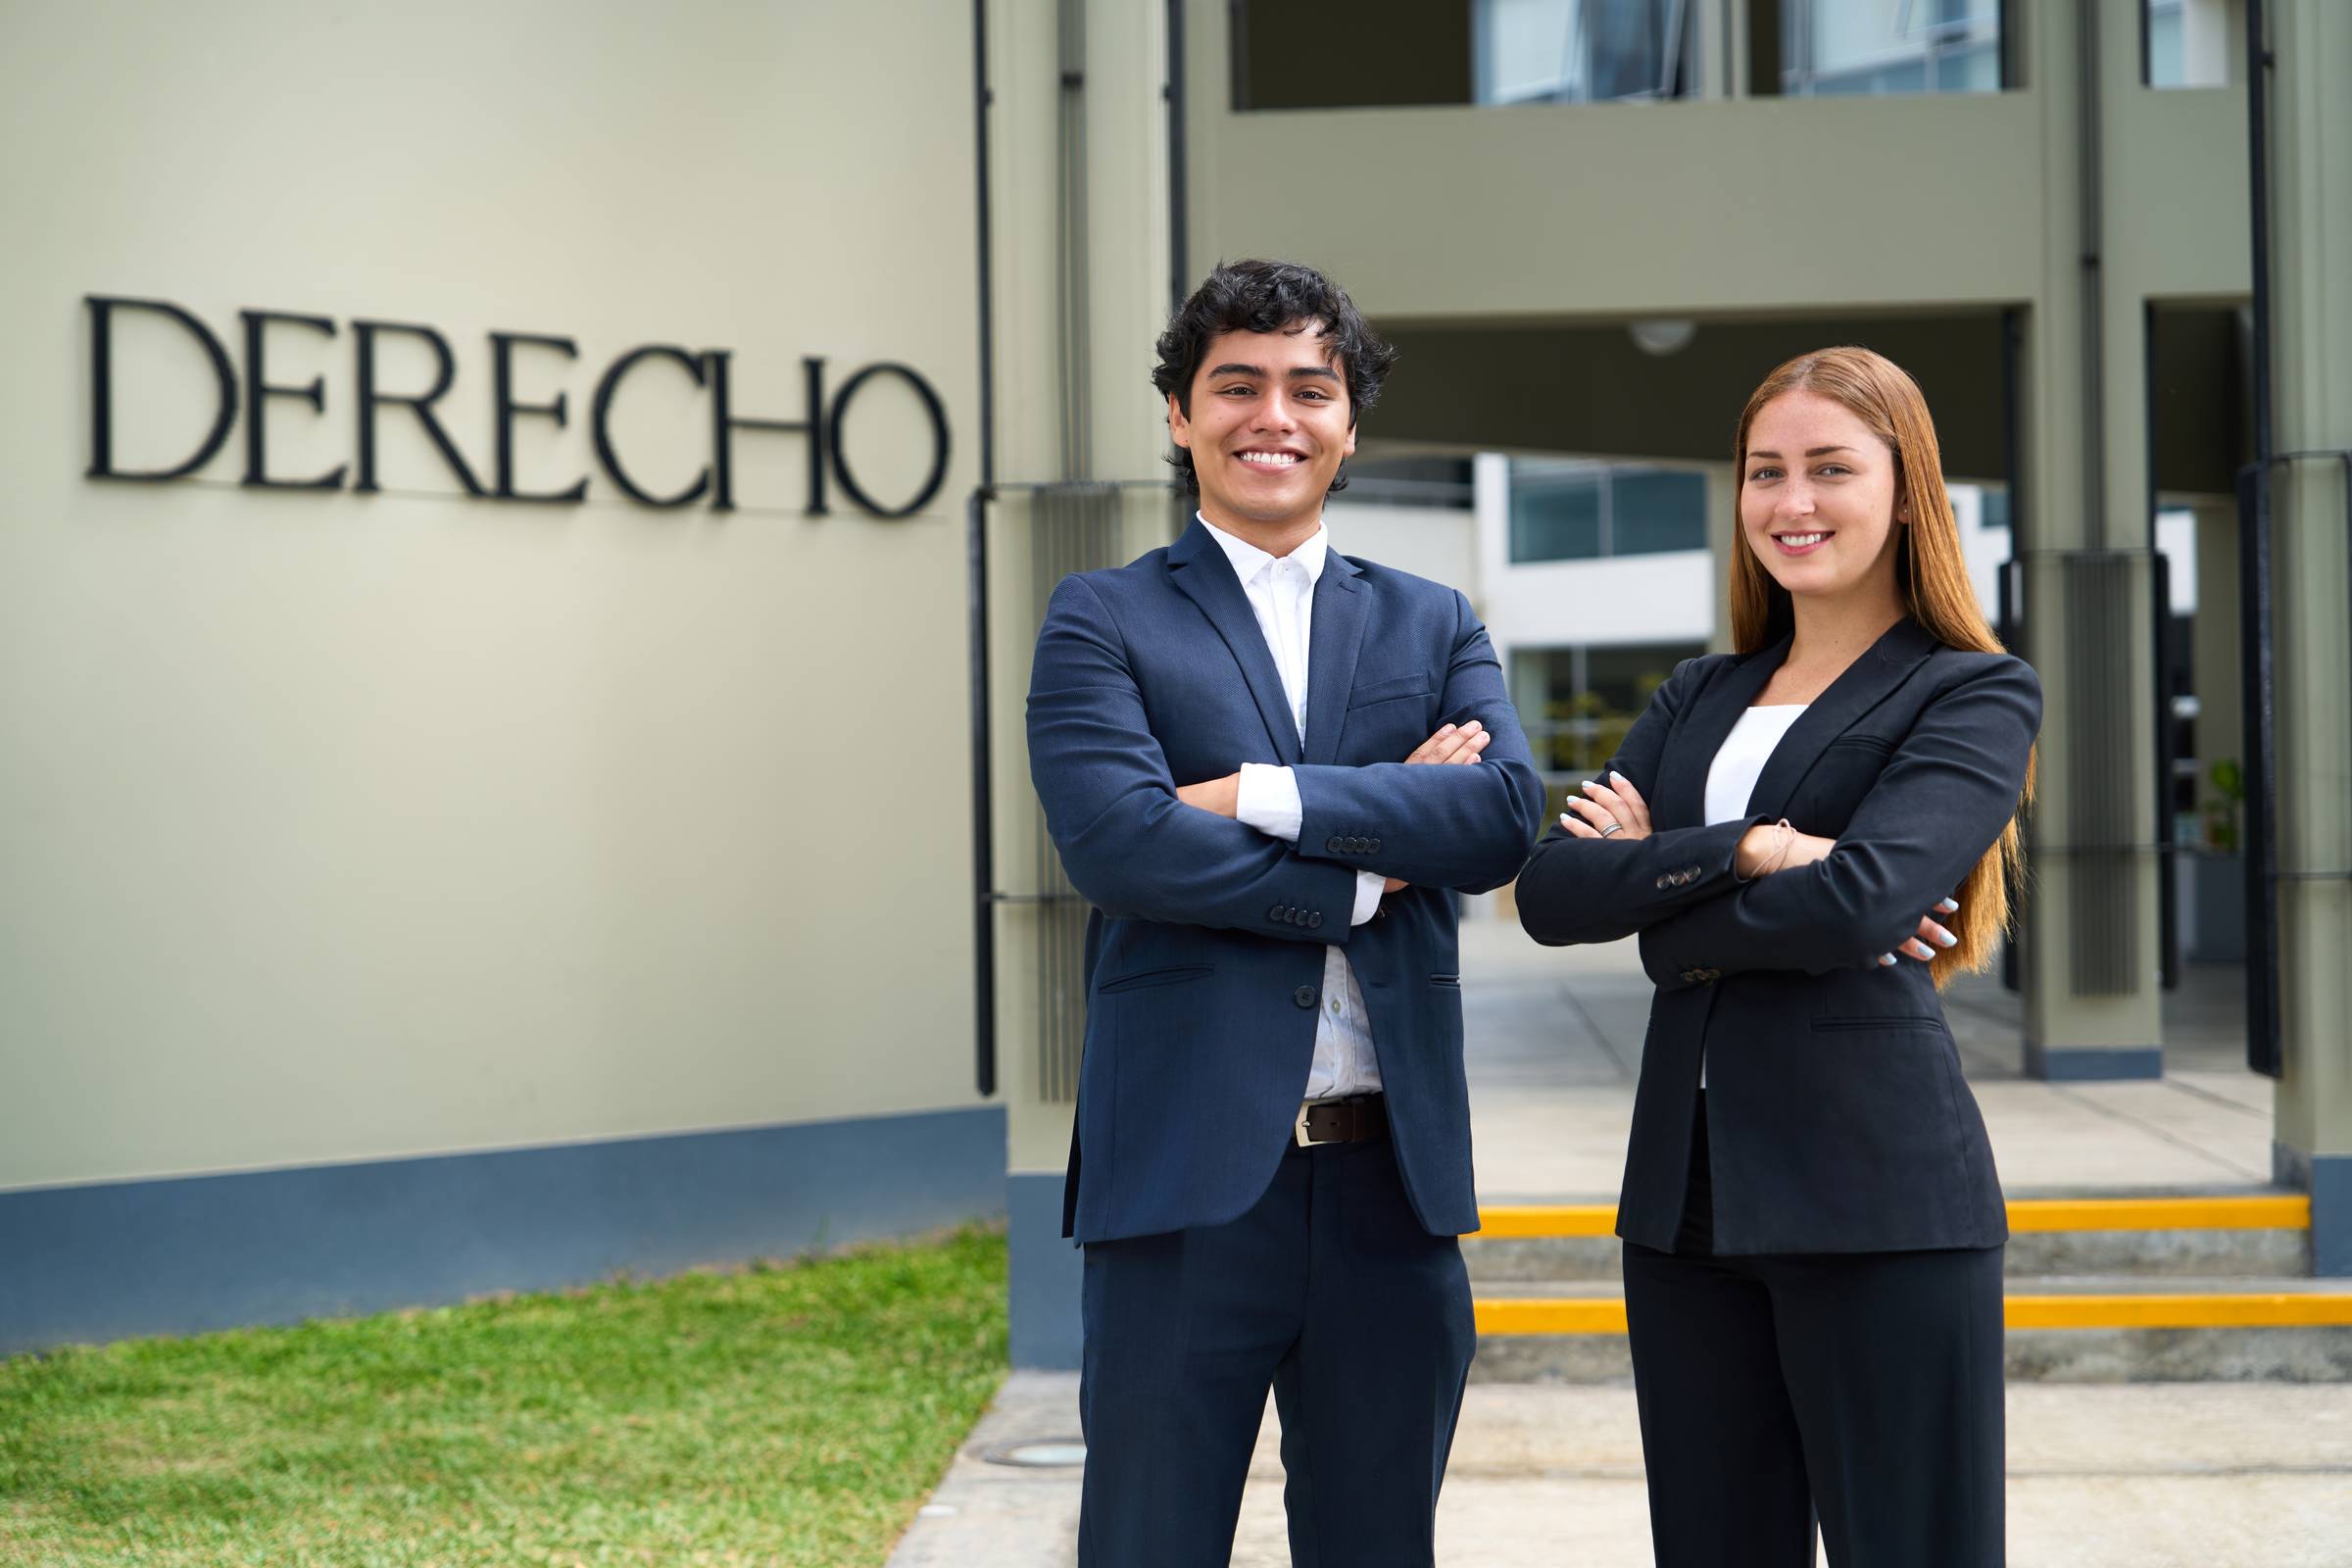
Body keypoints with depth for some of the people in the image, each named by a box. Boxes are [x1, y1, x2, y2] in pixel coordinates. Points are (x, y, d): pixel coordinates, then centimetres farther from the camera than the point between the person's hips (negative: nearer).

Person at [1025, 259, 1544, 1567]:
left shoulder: (1434, 626, 15)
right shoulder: (1103, 622, 4)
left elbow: (1508, 815, -4)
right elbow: (1115, 840, -13)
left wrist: (1259, 795, -11)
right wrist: (1369, 871, -8)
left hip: (1393, 1176, 4)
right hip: (1188, 1173, -3)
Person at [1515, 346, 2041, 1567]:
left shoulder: (1974, 693, 0)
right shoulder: (1698, 698, 16)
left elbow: (1861, 898, -18)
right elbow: (1549, 891, 1)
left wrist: (1656, 880, -3)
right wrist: (1745, 850, -13)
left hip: (1876, 1193, -5)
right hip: (1686, 1192, 6)